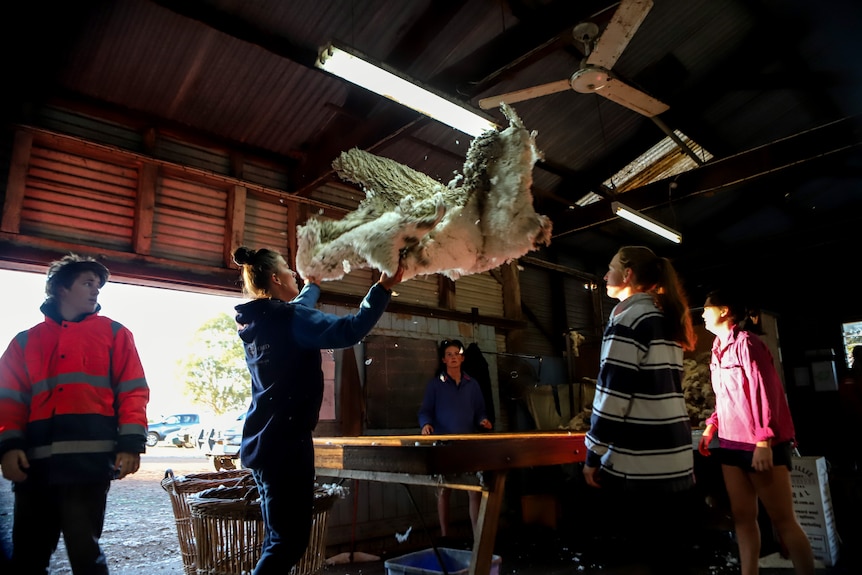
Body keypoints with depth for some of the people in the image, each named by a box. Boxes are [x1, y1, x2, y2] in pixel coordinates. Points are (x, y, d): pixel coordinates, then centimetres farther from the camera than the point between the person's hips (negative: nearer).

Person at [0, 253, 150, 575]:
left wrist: (131, 444, -7)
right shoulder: (27, 340, 18)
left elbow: (133, 392, 4)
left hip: (89, 460, -3)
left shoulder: (113, 334, 11)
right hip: (36, 461, 3)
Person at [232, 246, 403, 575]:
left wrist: (313, 284, 47)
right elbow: (349, 331, -28)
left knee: (280, 536, 19)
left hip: (262, 441, 10)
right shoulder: (287, 318, -16)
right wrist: (383, 288, -22)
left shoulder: (256, 322, 11)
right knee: (290, 539, -2)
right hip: (286, 441, -10)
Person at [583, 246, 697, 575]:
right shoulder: (667, 319, 16)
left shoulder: (627, 316, -9)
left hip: (638, 464, -8)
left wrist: (593, 455, -9)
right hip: (676, 460, 8)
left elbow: (613, 394, -16)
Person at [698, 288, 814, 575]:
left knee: (783, 519, 1)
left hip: (760, 444, -8)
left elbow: (766, 391, -17)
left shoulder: (745, 342, -12)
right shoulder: (719, 349, 12)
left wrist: (763, 441, -21)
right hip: (732, 442, 8)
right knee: (742, 516, 11)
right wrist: (711, 427, 11)